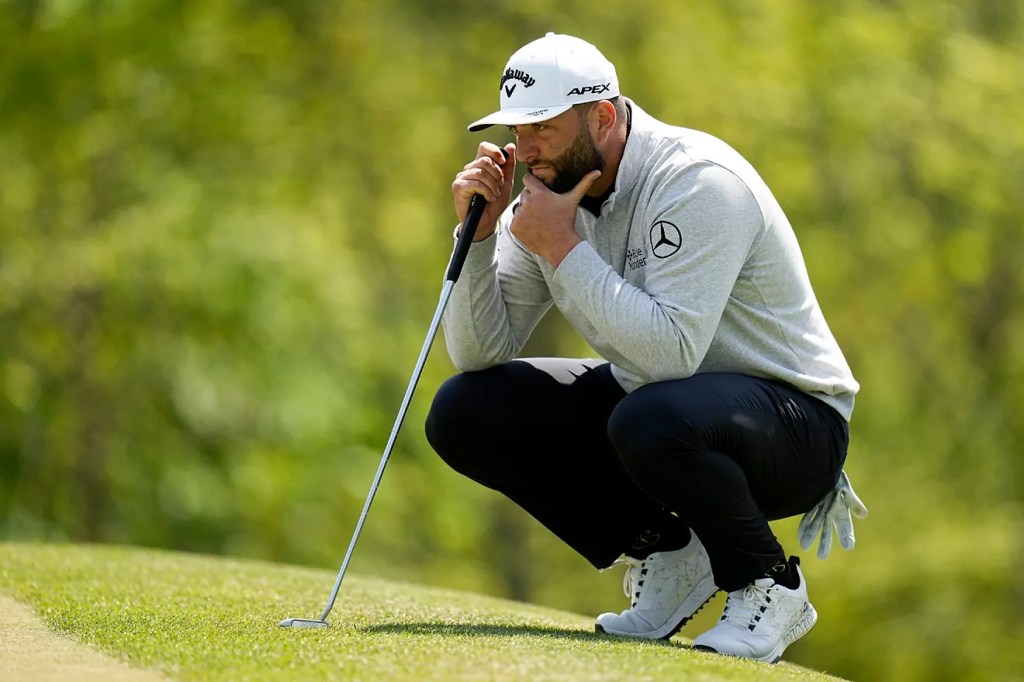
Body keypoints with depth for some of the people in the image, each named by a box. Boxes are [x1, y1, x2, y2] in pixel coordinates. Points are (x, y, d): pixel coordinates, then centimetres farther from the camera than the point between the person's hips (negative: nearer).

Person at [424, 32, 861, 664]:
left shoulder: (699, 179, -24)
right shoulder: (550, 194, -2)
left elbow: (670, 352, -36)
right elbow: (480, 354, -3)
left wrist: (563, 248, -29)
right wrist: (479, 232, -17)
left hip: (797, 424, -8)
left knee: (654, 419, -40)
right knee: (464, 412, -6)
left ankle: (769, 586, -11)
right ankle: (664, 557, 5)